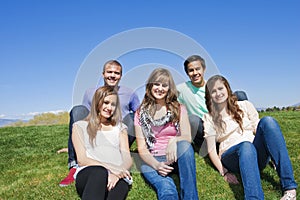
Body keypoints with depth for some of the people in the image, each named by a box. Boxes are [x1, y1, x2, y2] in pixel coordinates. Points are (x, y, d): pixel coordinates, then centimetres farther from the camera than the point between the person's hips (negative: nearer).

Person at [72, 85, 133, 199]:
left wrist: (117, 173, -12)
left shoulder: (120, 128, 24)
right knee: (100, 172, -39)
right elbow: (82, 159, 4)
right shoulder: (80, 126, 17)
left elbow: (127, 159, 12)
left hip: (117, 176, 2)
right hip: (88, 173, -1)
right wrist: (109, 168, -14)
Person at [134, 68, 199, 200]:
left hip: (177, 159, 2)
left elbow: (187, 138, -1)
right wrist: (156, 165, -16)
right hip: (153, 161, -2)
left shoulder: (179, 109, 10)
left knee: (184, 145, -34)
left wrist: (174, 140, -25)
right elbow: (142, 149, 3)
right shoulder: (141, 113, 8)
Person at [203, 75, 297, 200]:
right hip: (232, 156, -2)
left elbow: (259, 130, 9)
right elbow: (211, 150, 2)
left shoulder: (245, 106, 15)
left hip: (257, 153, 2)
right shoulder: (209, 118, 10)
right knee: (246, 146, -37)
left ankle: (289, 188, -35)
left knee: (267, 121, -26)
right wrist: (224, 172, -12)